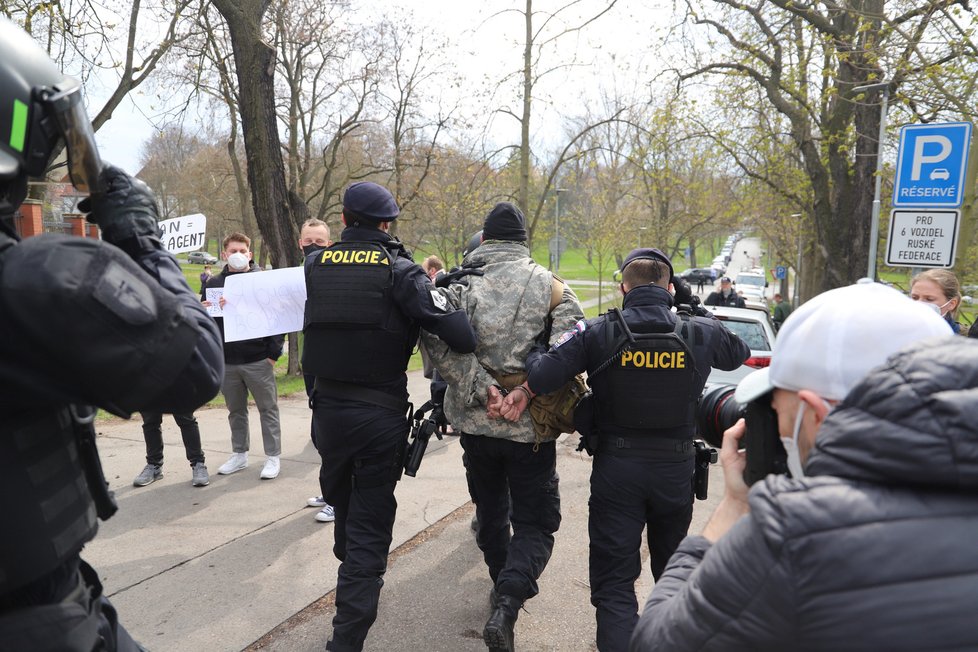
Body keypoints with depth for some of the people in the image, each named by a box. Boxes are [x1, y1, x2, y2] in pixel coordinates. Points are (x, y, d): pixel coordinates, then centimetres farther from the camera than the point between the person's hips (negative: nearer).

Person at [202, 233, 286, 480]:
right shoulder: (214, 284, 8)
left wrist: (274, 351, -9)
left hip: (258, 360, -3)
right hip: (226, 362, 3)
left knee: (268, 409, 4)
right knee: (236, 411, 15)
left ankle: (273, 457, 13)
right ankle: (239, 454, 28)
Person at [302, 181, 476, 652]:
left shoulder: (316, 265, 2)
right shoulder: (398, 270, -12)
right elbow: (455, 331, -24)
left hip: (327, 406, 5)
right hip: (380, 413, -5)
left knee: (341, 503, 28)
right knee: (370, 526, 7)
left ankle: (350, 568, 53)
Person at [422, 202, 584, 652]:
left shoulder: (463, 285, -3)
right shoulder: (549, 285, -3)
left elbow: (437, 340, -20)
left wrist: (477, 387, -16)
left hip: (476, 421, 2)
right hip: (530, 424, -2)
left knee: (490, 510, 24)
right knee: (535, 522, 9)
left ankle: (504, 585, 40)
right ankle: (508, 603, -12)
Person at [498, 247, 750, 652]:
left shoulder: (599, 332, -11)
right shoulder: (699, 333, -4)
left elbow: (544, 372, -19)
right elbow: (738, 353, 16)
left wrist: (523, 394, 2)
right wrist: (694, 306, 14)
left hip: (616, 467, -3)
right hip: (676, 468, 3)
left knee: (614, 580, 6)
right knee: (672, 569, 26)